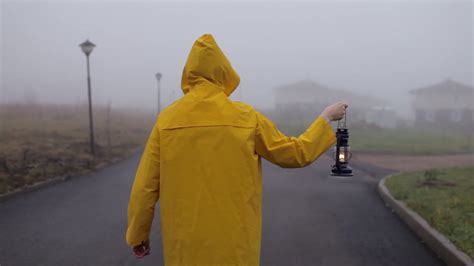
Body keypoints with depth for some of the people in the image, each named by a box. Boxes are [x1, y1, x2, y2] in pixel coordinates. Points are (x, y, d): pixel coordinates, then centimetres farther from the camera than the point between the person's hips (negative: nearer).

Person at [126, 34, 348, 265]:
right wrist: (326, 117, 16)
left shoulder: (167, 119, -5)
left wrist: (138, 235, 10)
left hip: (185, 242, 1)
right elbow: (298, 154, 2)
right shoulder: (246, 117, -7)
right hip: (234, 240, -1)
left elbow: (145, 186, -4)